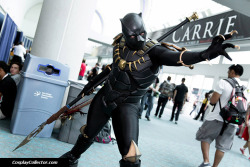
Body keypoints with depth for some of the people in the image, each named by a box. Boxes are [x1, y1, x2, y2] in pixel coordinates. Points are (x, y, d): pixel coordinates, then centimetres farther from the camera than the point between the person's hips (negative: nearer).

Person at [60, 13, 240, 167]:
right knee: (88, 133, 24)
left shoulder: (153, 50, -22)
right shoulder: (120, 43, -6)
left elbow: (177, 57, -41)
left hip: (128, 104, -5)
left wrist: (207, 53, -59)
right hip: (105, 95, 5)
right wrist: (94, 82, 19)